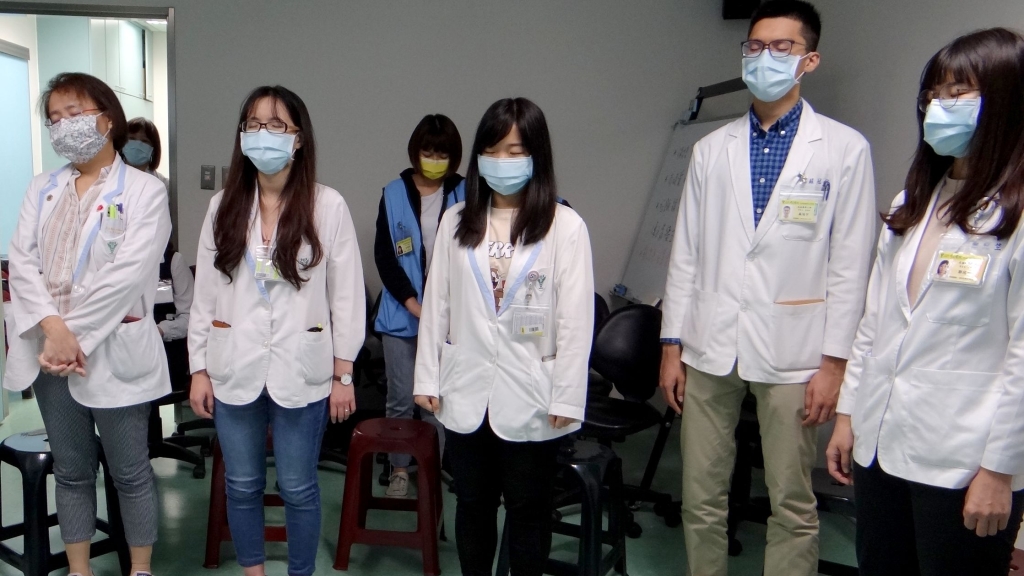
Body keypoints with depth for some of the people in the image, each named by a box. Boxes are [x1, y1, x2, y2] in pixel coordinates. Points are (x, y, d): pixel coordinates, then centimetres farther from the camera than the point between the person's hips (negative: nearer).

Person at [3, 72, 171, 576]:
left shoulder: (144, 191, -5)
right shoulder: (42, 190, 12)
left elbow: (127, 274, -15)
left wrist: (73, 336, -17)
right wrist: (53, 328, -16)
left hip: (111, 352, -5)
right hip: (50, 350, 5)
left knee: (129, 473, 6)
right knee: (71, 471, 15)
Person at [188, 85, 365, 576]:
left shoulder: (328, 206, -7)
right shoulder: (223, 205, 3)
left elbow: (347, 295, -4)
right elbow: (205, 293, 6)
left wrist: (343, 374, -4)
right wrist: (198, 369, 4)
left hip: (301, 372, -3)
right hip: (234, 370, 3)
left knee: (298, 488, 9)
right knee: (242, 485, 15)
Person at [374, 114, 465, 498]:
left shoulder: (465, 195, 0)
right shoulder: (395, 193, 2)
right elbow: (383, 255, 0)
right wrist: (413, 304, -9)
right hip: (401, 314, 1)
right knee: (401, 398, 8)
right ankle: (399, 469, 23)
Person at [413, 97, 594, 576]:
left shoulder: (565, 226, -6)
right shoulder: (456, 221, 5)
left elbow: (576, 318, -7)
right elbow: (436, 303, 6)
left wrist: (566, 398, -9)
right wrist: (428, 378, 5)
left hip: (530, 398, -3)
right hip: (466, 393, 3)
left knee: (527, 509, 11)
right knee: (472, 504, 16)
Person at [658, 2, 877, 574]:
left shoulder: (845, 149, -1)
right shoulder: (712, 148, 8)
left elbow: (850, 264, -3)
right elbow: (686, 253, 9)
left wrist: (834, 361, -6)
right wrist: (672, 345, 7)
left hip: (792, 353, -3)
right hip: (710, 348, 3)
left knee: (793, 505, 8)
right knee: (701, 498, 11)